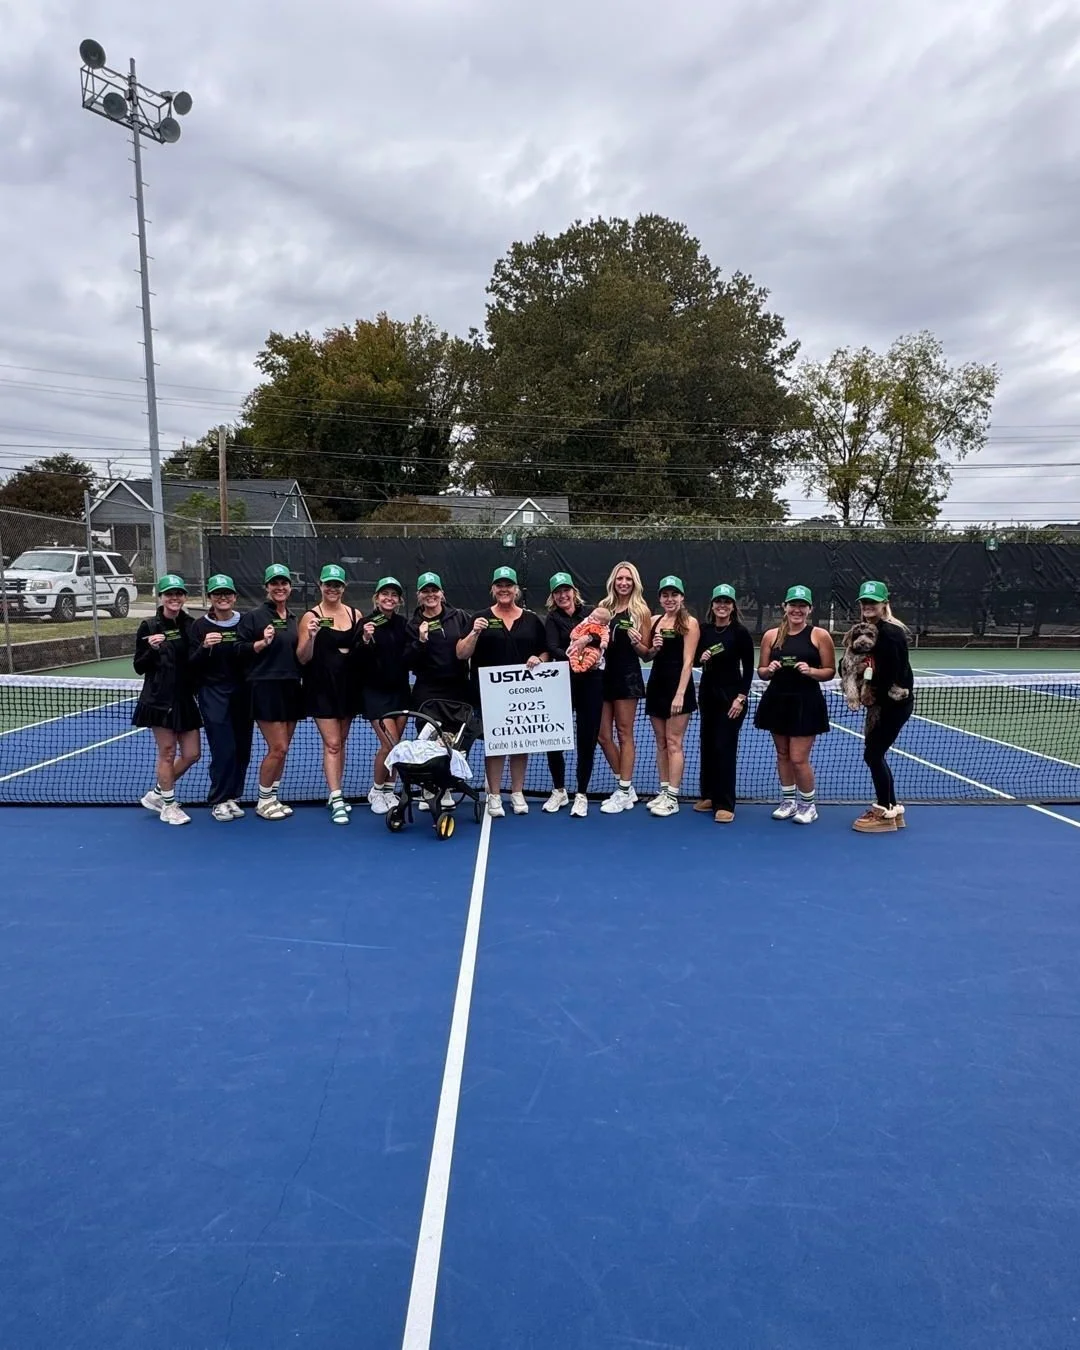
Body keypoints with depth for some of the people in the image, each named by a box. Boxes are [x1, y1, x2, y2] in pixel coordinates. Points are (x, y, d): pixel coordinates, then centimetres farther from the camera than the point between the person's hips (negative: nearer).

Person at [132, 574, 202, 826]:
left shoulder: (190, 624, 6)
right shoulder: (149, 627, -6)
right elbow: (139, 667, -5)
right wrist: (152, 649, -21)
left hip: (185, 698, 5)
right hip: (159, 699, -5)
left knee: (191, 754, 7)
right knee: (167, 753, 3)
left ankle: (156, 793, 27)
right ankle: (168, 805, 20)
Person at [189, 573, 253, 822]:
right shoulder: (200, 625, -1)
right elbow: (192, 665, -3)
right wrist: (204, 647, -19)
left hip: (242, 692, 3)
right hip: (213, 693, -3)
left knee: (242, 749, 5)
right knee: (224, 749, -8)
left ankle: (232, 797, 20)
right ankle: (219, 801, 7)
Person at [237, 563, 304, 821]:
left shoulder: (294, 619, 14)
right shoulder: (254, 616, -5)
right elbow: (239, 649, -9)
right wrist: (263, 642, -23)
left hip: (291, 688, 6)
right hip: (266, 689, -6)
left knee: (282, 749, 10)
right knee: (278, 747, -7)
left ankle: (274, 798, 21)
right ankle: (263, 801, 9)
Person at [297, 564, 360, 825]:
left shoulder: (355, 614, 6)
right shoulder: (311, 616, -6)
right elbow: (303, 659, -7)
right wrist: (311, 636, -24)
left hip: (347, 685, 4)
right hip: (322, 687, -4)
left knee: (341, 742, 12)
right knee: (331, 743, -8)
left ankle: (335, 795, 23)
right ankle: (336, 800, -6)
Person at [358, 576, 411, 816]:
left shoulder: (403, 624, 4)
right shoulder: (367, 623, -9)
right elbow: (358, 661, -13)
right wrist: (365, 640, -28)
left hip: (400, 691, 4)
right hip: (375, 692, -4)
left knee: (396, 745, 6)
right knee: (390, 744, -9)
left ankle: (388, 791, 22)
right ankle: (376, 791, 11)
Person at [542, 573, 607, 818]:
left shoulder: (590, 614, 11)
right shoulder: (552, 619, 7)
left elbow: (605, 635, -5)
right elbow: (553, 649, -9)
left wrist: (587, 639, -20)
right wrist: (574, 659, -23)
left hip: (591, 684, 0)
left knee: (587, 740, 1)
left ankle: (581, 795, 14)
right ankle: (559, 791, 19)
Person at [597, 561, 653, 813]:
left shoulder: (641, 611, -2)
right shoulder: (604, 607, 9)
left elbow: (646, 655, 0)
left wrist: (636, 643, -19)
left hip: (627, 677, -5)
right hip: (604, 675, 5)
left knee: (624, 734, 2)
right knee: (604, 736, 7)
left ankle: (624, 792, 10)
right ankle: (626, 788, 21)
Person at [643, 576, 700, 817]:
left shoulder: (689, 623, -6)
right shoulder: (654, 621, 10)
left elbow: (688, 661, -12)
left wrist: (680, 694, -19)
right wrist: (653, 648, -5)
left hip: (678, 686, -6)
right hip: (656, 684, 6)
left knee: (673, 743, -4)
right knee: (661, 743, 10)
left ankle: (673, 798, 0)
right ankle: (663, 791, 17)